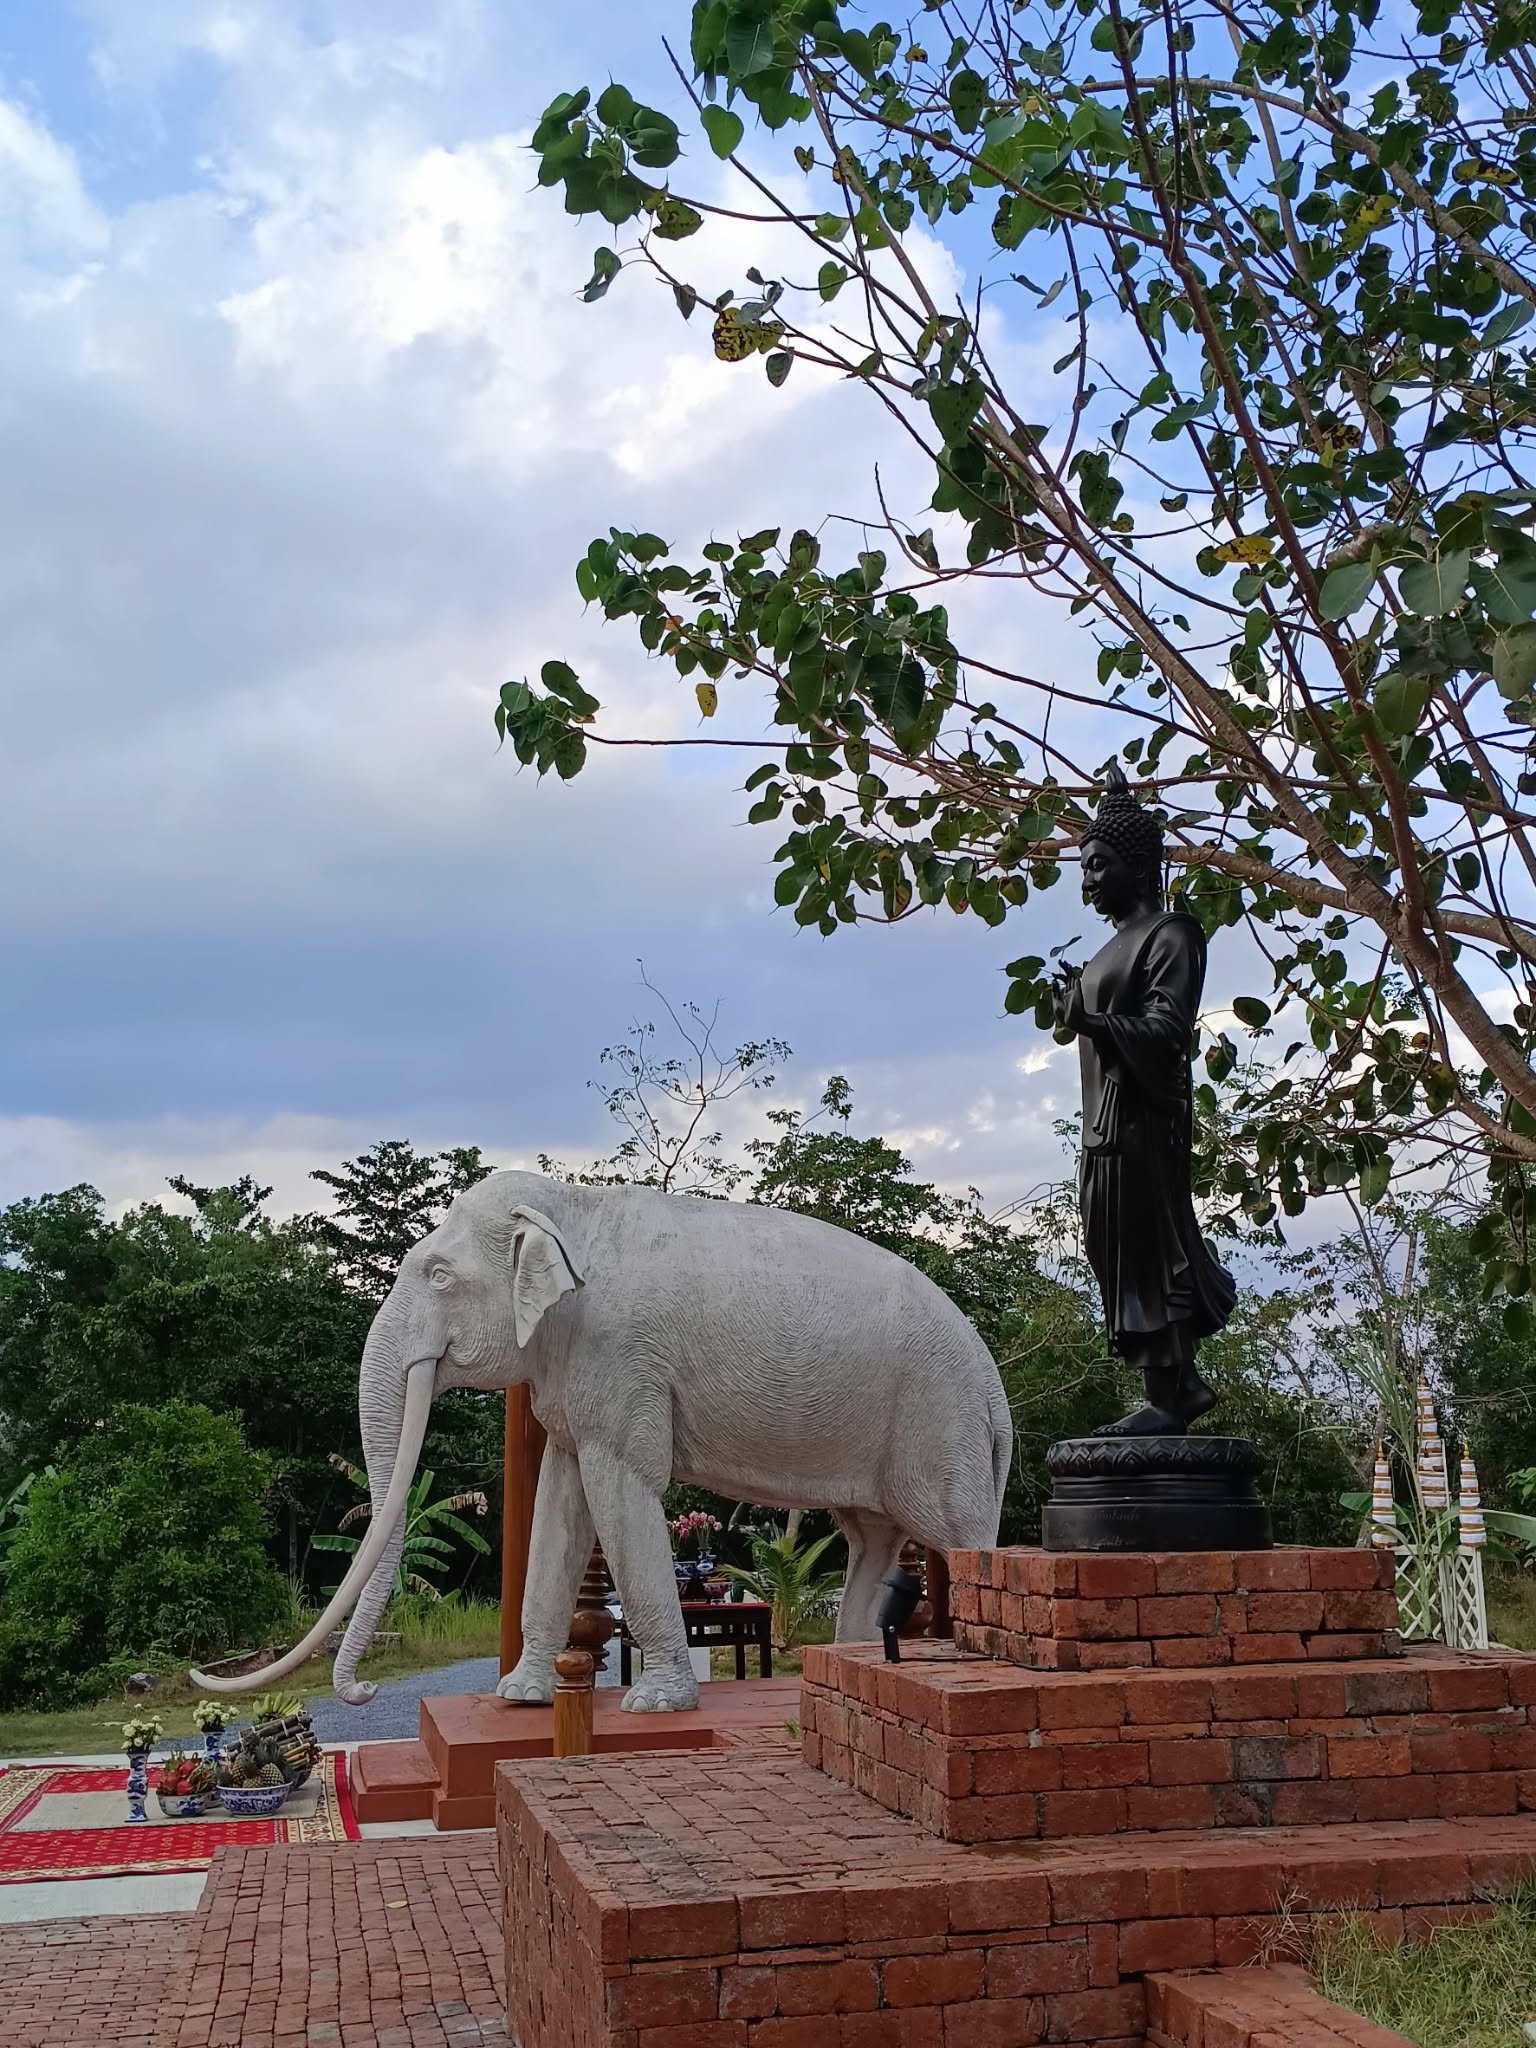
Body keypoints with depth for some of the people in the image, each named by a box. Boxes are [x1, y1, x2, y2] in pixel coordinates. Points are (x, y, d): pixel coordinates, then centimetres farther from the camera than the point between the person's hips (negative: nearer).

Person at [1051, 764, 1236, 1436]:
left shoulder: (1169, 934, -6)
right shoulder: (1116, 944, 21)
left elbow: (1165, 1030, -18)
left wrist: (1091, 1021, -28)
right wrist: (1077, 1009, 8)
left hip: (1142, 1118, -9)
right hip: (1105, 1119, 9)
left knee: (1148, 1249, -8)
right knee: (1120, 1252, 10)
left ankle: (1169, 1395, -5)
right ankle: (1179, 1383, 19)